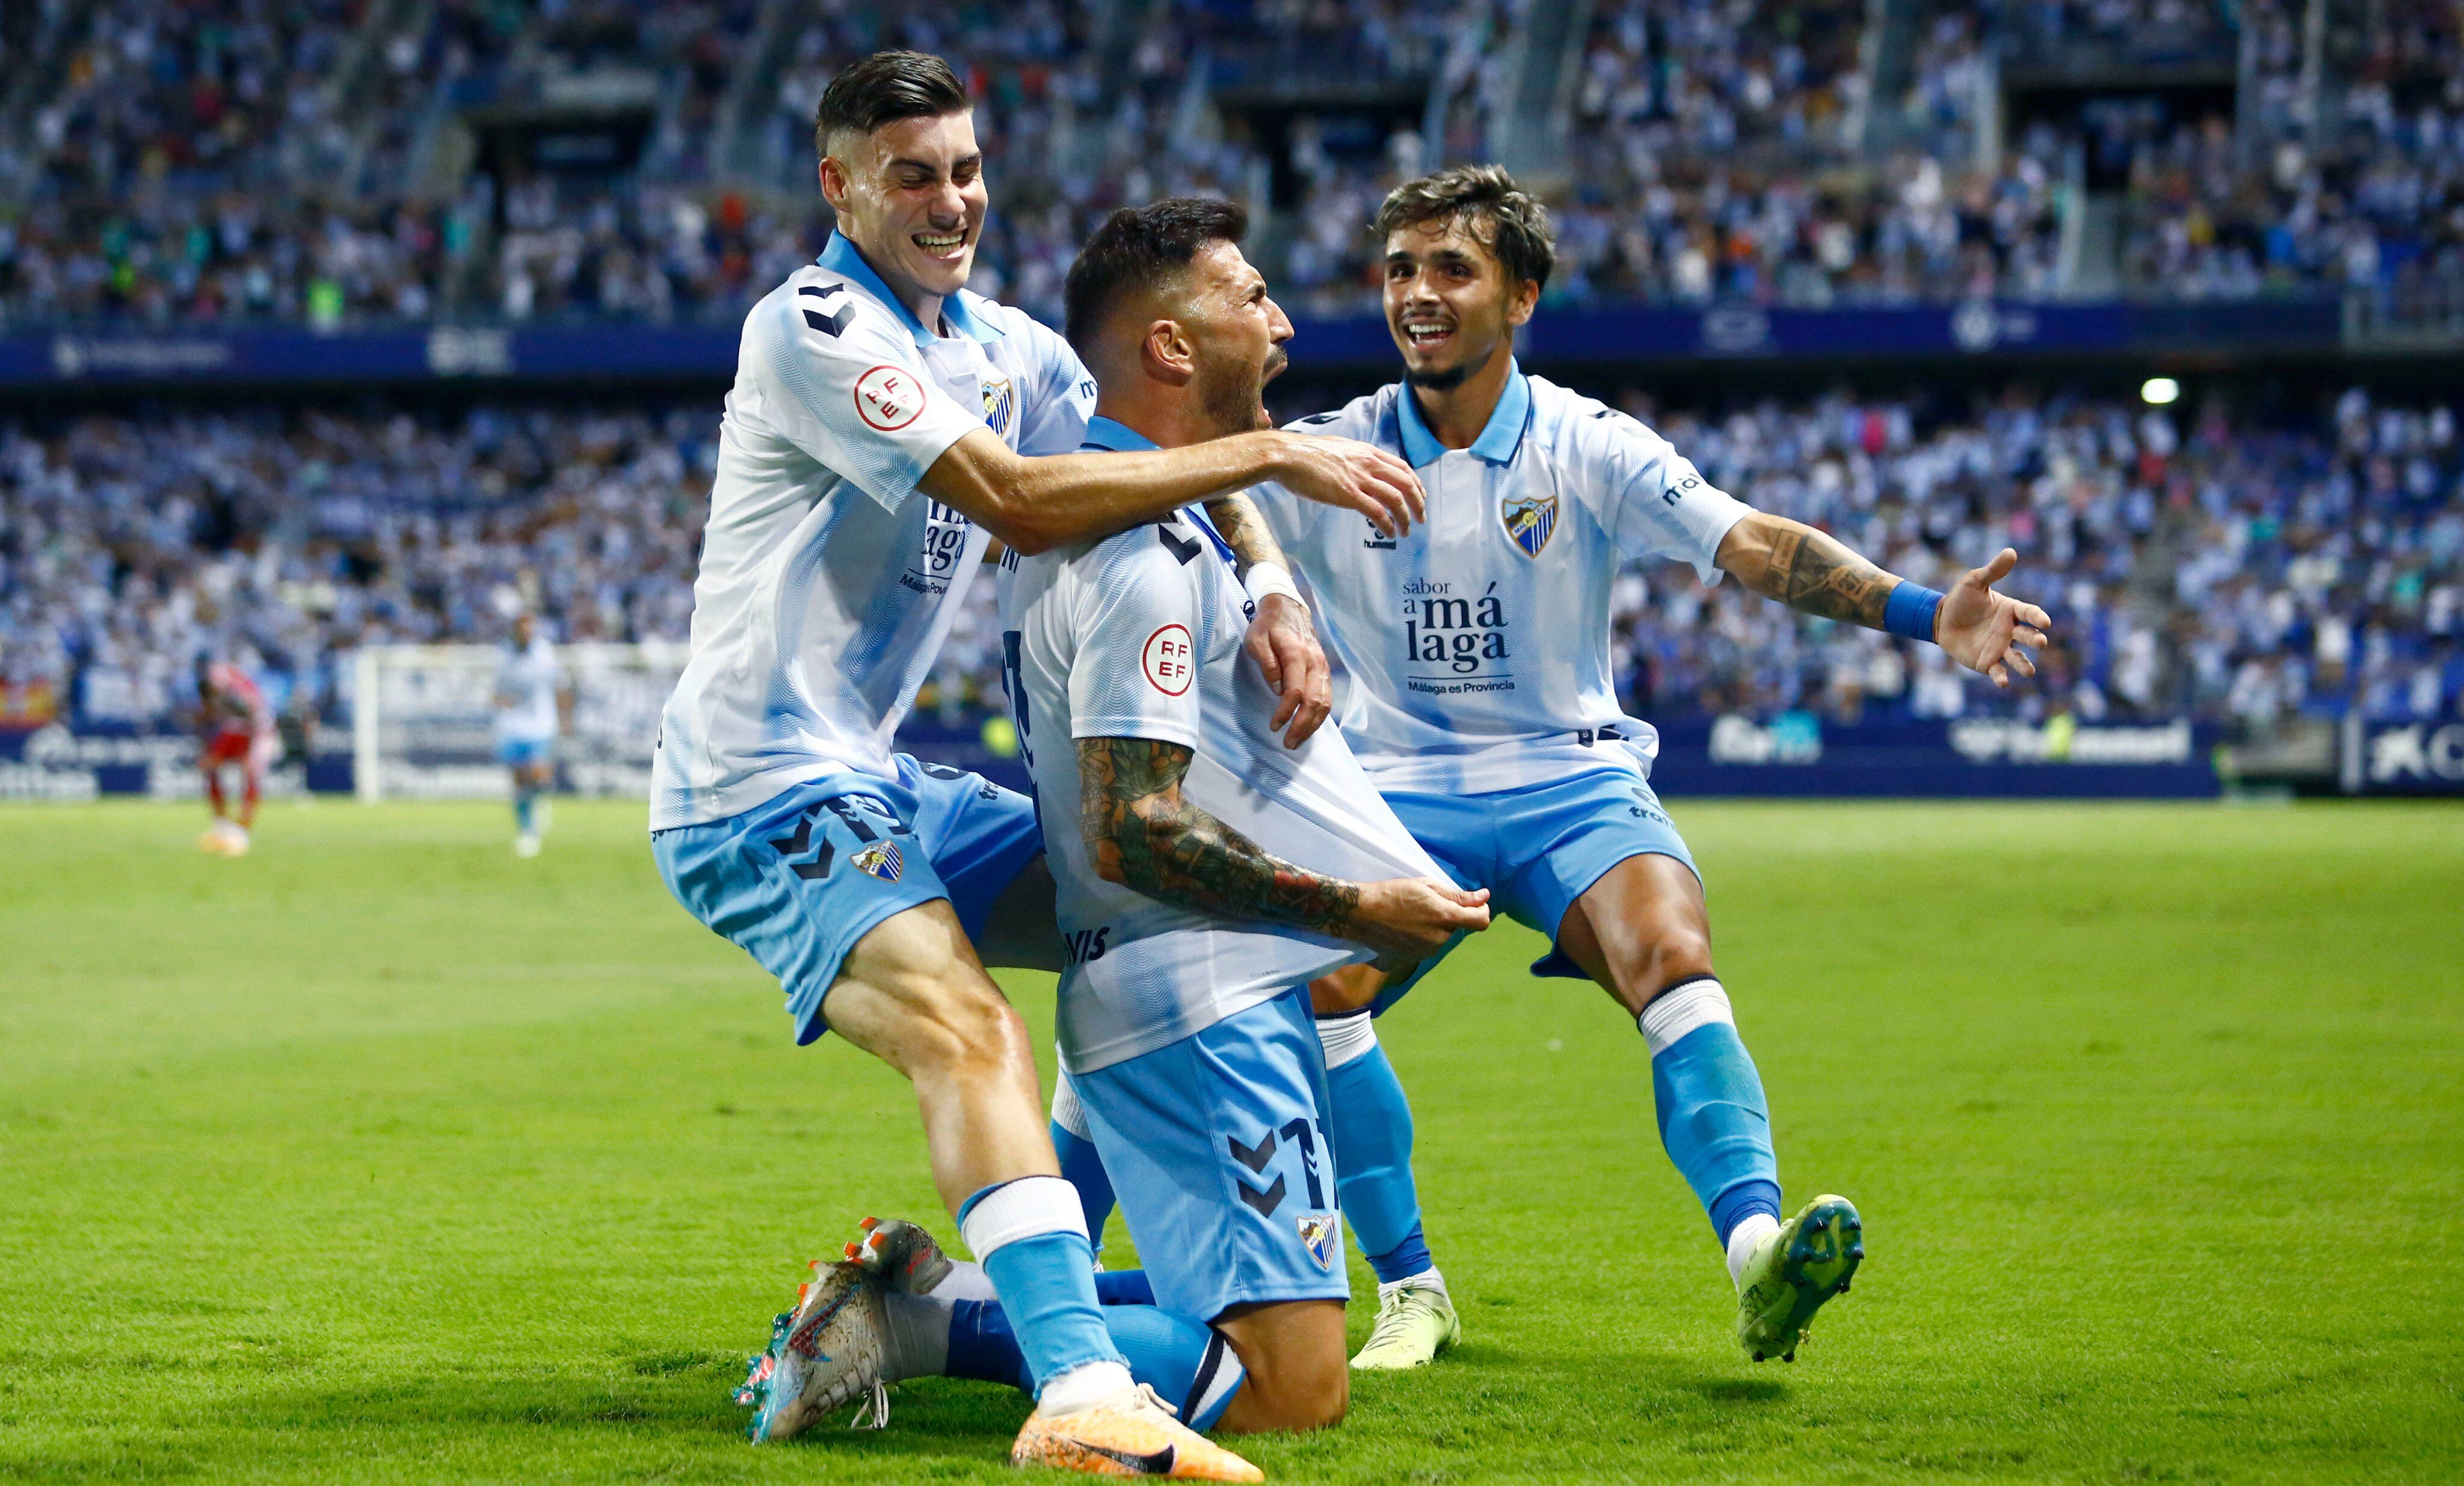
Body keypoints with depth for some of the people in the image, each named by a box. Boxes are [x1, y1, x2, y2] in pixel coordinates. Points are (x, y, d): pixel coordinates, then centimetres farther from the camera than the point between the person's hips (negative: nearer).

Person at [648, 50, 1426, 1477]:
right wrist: (1272, 454, -20)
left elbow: (1181, 465, 15)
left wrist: (1274, 599, -6)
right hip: (762, 792, -10)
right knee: (969, 1029, -30)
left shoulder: (1002, 345, 14)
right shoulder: (811, 329, -13)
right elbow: (1018, 502, -23)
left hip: (874, 781, 10)